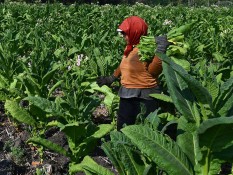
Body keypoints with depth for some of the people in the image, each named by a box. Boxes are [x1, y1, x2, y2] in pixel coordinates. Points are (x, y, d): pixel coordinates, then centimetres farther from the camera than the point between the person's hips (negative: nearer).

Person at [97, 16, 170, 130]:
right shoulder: (129, 47, 6)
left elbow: (153, 71, -25)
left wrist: (161, 50, -33)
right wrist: (111, 78, 32)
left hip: (145, 98, -8)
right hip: (127, 97, 8)